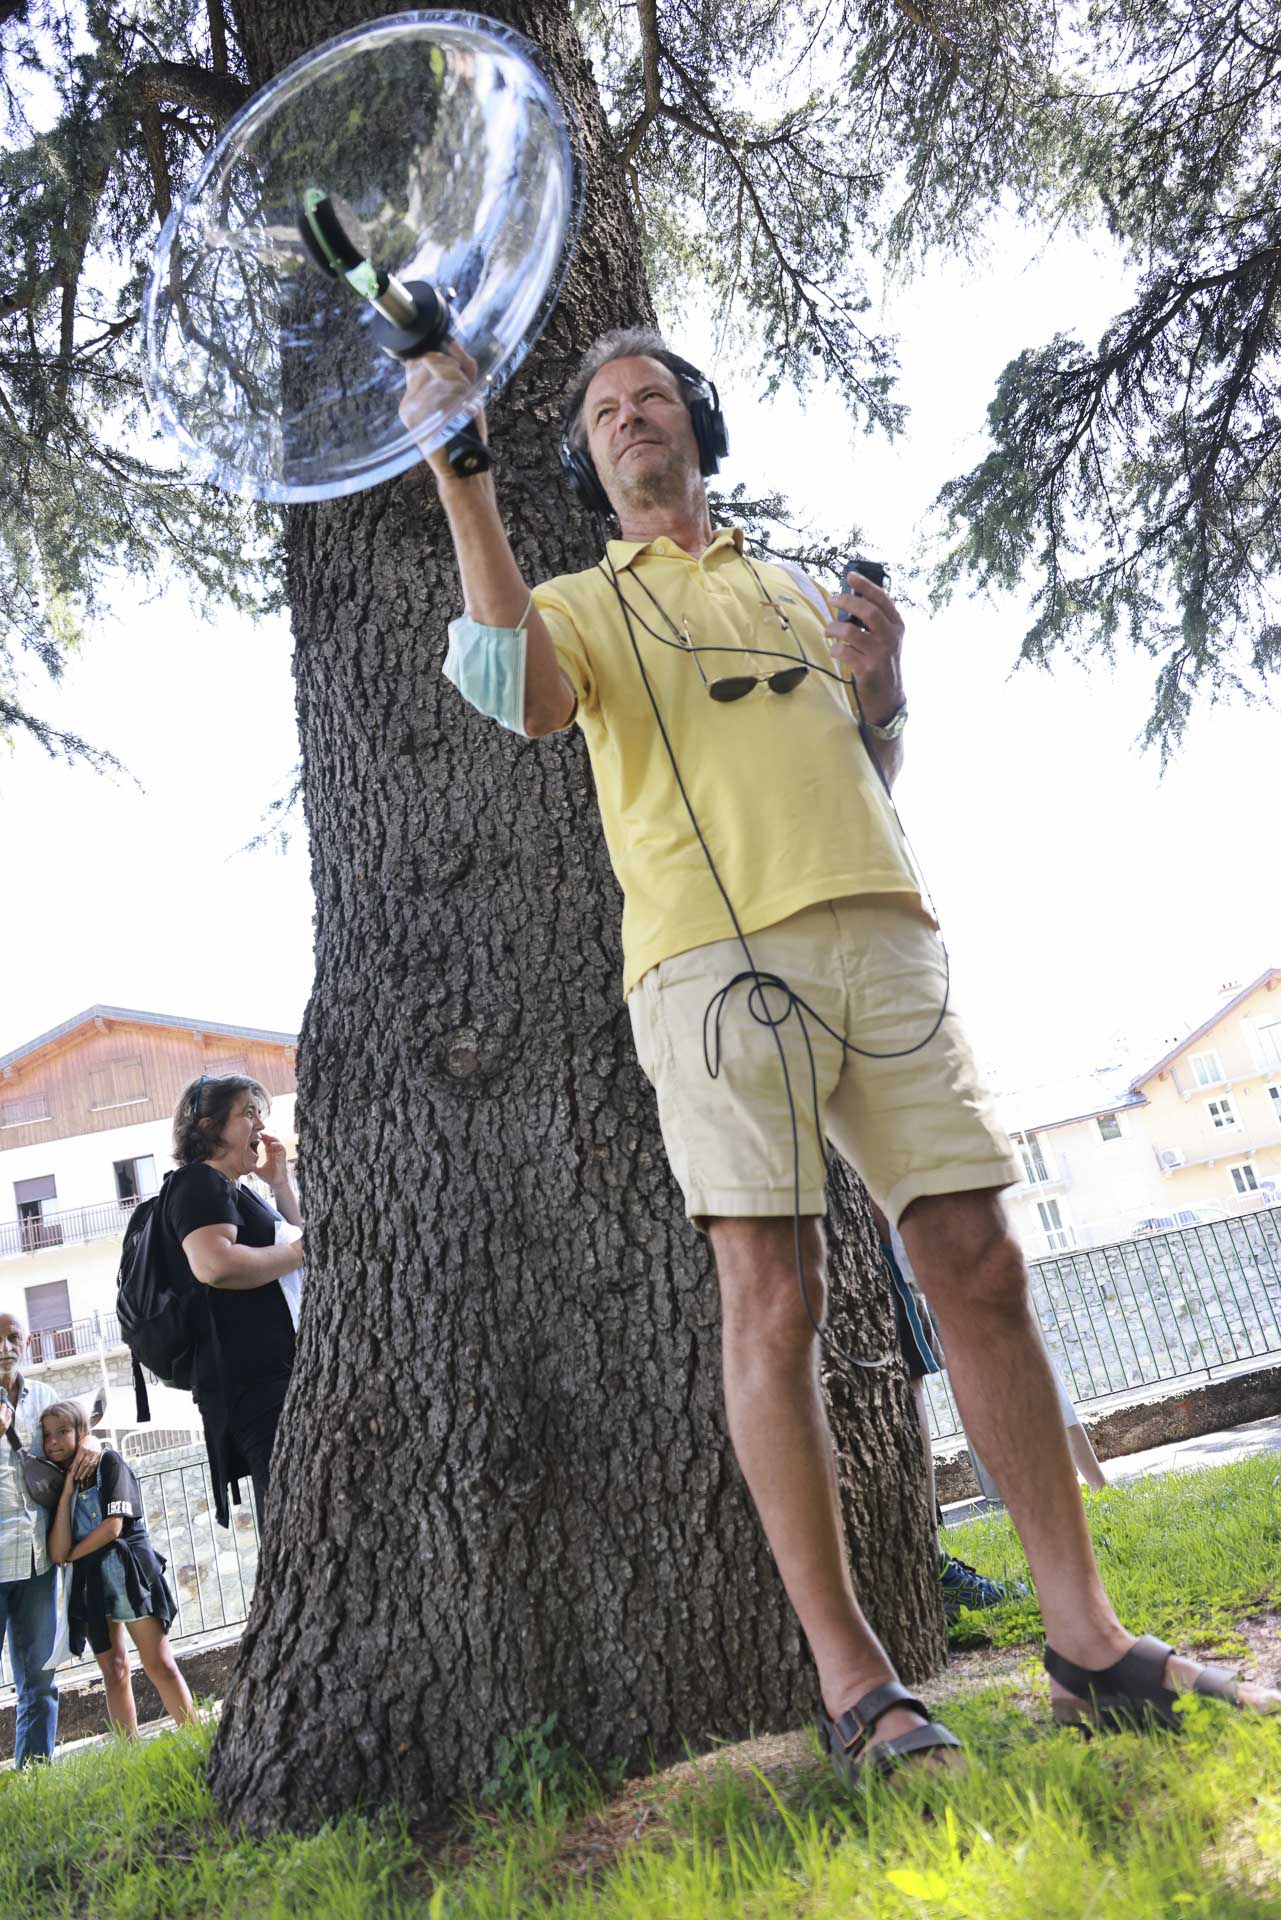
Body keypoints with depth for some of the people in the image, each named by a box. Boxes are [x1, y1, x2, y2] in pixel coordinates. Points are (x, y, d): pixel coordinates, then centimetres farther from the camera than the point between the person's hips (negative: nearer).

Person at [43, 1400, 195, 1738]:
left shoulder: (108, 1462, -2)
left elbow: (113, 1526, -12)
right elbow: (58, 1552, -7)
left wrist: (72, 1554, -1)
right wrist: (67, 1488, -8)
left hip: (127, 1569, -4)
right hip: (87, 1583, 4)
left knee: (159, 1665, -5)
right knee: (113, 1671, 2)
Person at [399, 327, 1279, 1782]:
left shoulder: (795, 594, 30)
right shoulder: (585, 603, 18)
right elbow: (530, 697, -7)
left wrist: (879, 689, 11)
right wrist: (461, 480, -8)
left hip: (880, 932, 4)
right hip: (715, 950, -4)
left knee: (980, 1268, -1)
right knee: (770, 1297, -9)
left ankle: (1085, 1635, 8)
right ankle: (849, 1678, 1)